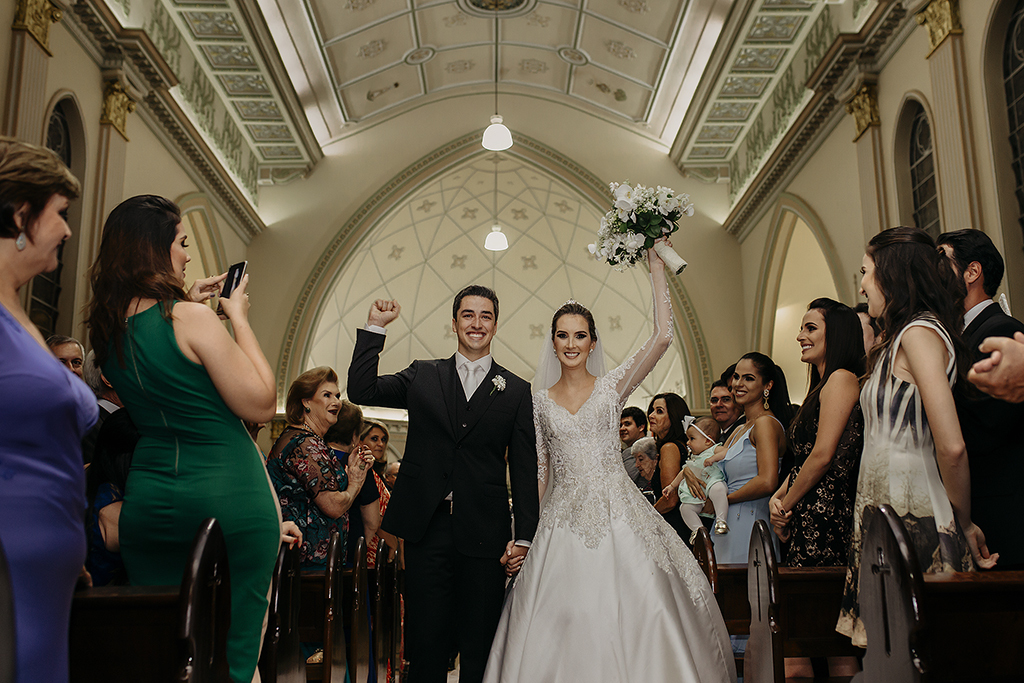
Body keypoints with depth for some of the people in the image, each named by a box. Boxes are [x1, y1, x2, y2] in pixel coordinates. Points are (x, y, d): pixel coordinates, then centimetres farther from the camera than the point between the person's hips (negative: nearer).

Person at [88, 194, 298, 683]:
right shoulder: (190, 319, -16)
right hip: (228, 498, -7)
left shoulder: (107, 328, 5)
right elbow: (262, 405, -13)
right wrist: (238, 318, -6)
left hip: (146, 498, 7)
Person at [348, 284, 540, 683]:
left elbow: (525, 470, 4)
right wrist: (375, 327, -3)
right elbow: (361, 390, 1)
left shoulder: (516, 392, 7)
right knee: (426, 639, 5)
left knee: (479, 646, 7)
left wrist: (524, 536, -2)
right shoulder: (423, 376, 11)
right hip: (427, 525, 1)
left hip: (484, 531, 0)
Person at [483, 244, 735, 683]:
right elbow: (538, 470, 11)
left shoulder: (612, 386, 3)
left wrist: (656, 267, -9)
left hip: (616, 515, -1)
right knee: (562, 618, -1)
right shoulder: (540, 401, 8)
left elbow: (663, 337, -9)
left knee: (632, 611, -5)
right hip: (561, 519, 1)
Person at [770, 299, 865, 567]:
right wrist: (778, 496, 1)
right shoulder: (821, 386, 19)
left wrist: (785, 506, -7)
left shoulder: (842, 379, -9)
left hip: (824, 517, -9)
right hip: (806, 518, 9)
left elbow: (823, 456, -16)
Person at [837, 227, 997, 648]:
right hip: (886, 508, 9)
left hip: (911, 514, -9)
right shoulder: (897, 340, 18)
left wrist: (965, 522, -5)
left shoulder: (919, 332, -11)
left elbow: (952, 447, -17)